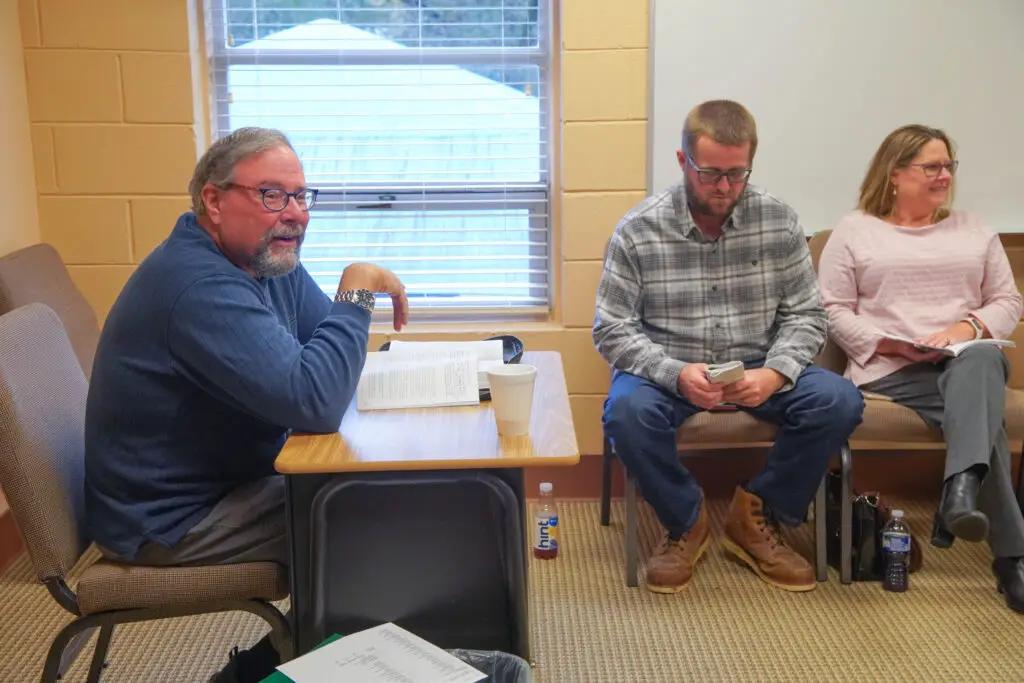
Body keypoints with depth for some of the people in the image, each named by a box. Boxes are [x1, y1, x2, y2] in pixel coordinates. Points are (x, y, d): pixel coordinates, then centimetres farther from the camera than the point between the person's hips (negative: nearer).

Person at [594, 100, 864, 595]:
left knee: (840, 401, -22)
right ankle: (685, 522, -3)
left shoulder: (779, 221, -2)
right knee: (627, 412, -34)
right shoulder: (638, 230, -9)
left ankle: (755, 517, 1)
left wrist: (774, 374, -21)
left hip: (758, 371, 2)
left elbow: (805, 315, 0)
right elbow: (611, 330, -10)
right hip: (667, 370, -2)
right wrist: (677, 374, -27)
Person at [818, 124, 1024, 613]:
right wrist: (890, 344, -13)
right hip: (891, 369, -2)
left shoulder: (973, 229, 21)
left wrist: (971, 326, -7)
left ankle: (962, 490, -56)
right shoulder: (854, 231, 10)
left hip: (969, 359, 3)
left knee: (979, 362, -39)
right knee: (980, 408, -33)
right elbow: (834, 311, 2)